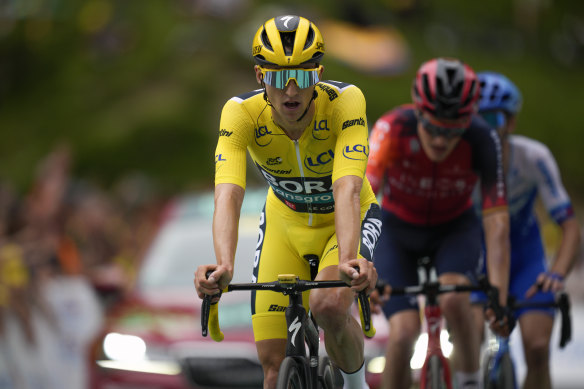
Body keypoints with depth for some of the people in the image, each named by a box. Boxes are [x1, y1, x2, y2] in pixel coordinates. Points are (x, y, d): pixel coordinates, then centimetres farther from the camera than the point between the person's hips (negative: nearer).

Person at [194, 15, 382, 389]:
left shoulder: (345, 102, -32)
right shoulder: (241, 113, -28)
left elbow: (347, 190, -44)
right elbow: (228, 195, -40)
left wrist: (347, 260, -61)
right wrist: (224, 265, -59)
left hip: (349, 218, -2)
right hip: (284, 222, 2)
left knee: (329, 307, -32)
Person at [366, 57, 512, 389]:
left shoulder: (482, 141, -28)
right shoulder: (393, 129, -32)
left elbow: (497, 225, -29)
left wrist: (499, 296, -40)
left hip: (455, 228, 0)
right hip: (397, 230, 0)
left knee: (454, 299, -31)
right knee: (403, 333, -18)